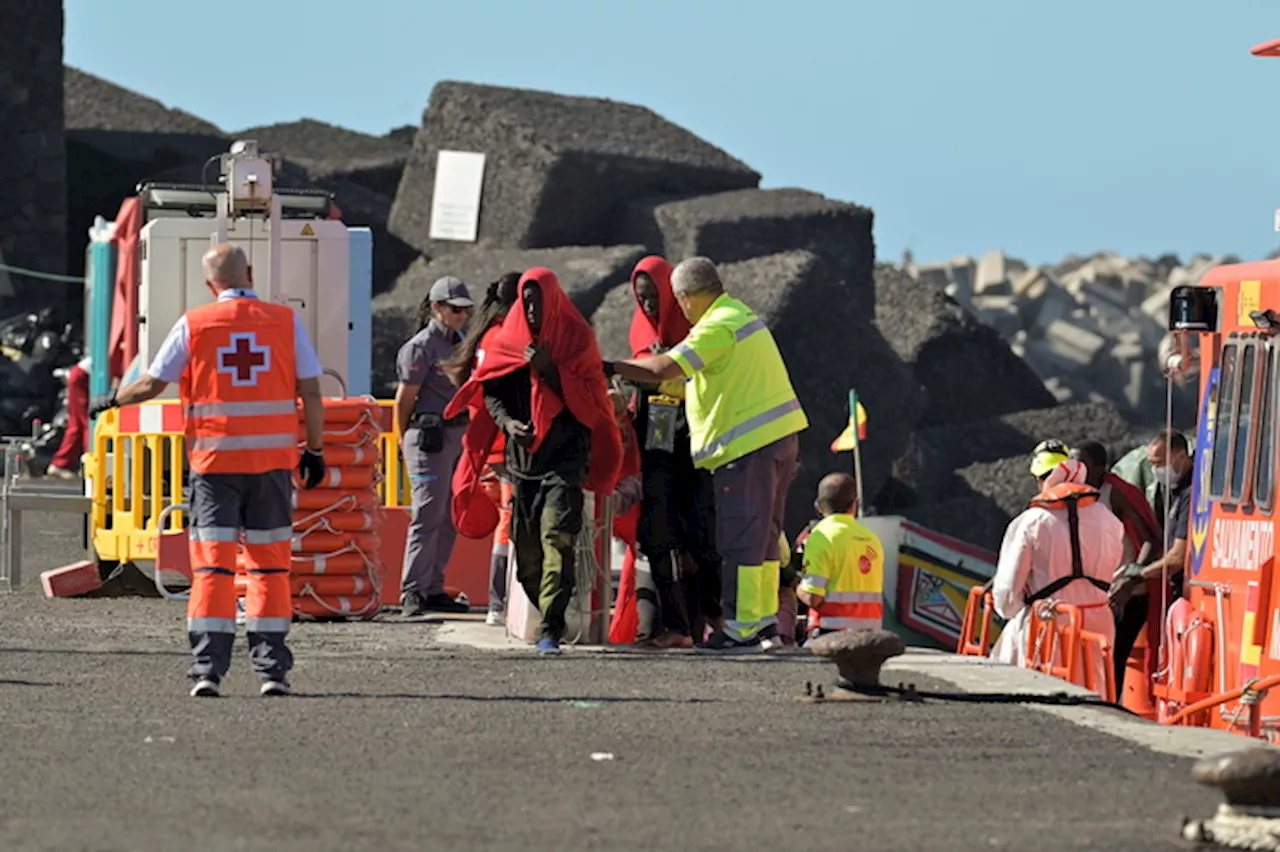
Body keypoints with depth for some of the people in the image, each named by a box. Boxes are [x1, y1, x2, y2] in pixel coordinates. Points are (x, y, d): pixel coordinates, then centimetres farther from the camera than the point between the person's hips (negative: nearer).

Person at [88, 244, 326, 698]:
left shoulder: (193, 325, -1)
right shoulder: (286, 321, 2)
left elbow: (152, 384, 4)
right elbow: (311, 393, 2)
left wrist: (111, 402, 23)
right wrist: (315, 450, 11)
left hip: (214, 460, -1)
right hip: (273, 459, 1)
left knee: (212, 566, 1)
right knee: (270, 564, 8)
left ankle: (207, 668, -6)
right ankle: (272, 669, 7)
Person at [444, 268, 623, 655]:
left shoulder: (576, 337, 1)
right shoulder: (508, 339, 9)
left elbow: (588, 398, -2)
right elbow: (490, 391, 8)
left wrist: (549, 369, -14)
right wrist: (506, 421, -12)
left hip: (565, 453, -4)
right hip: (522, 452, 4)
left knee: (556, 536, -17)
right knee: (526, 543, 3)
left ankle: (551, 630, -22)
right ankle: (542, 616, 17)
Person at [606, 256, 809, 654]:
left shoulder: (717, 328, -15)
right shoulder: (742, 315, 18)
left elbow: (661, 369, -21)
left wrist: (610, 367, -10)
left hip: (747, 444, -10)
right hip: (778, 438, 10)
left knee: (740, 536, -8)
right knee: (764, 534, 16)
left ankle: (741, 629, -8)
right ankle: (765, 620, 21)